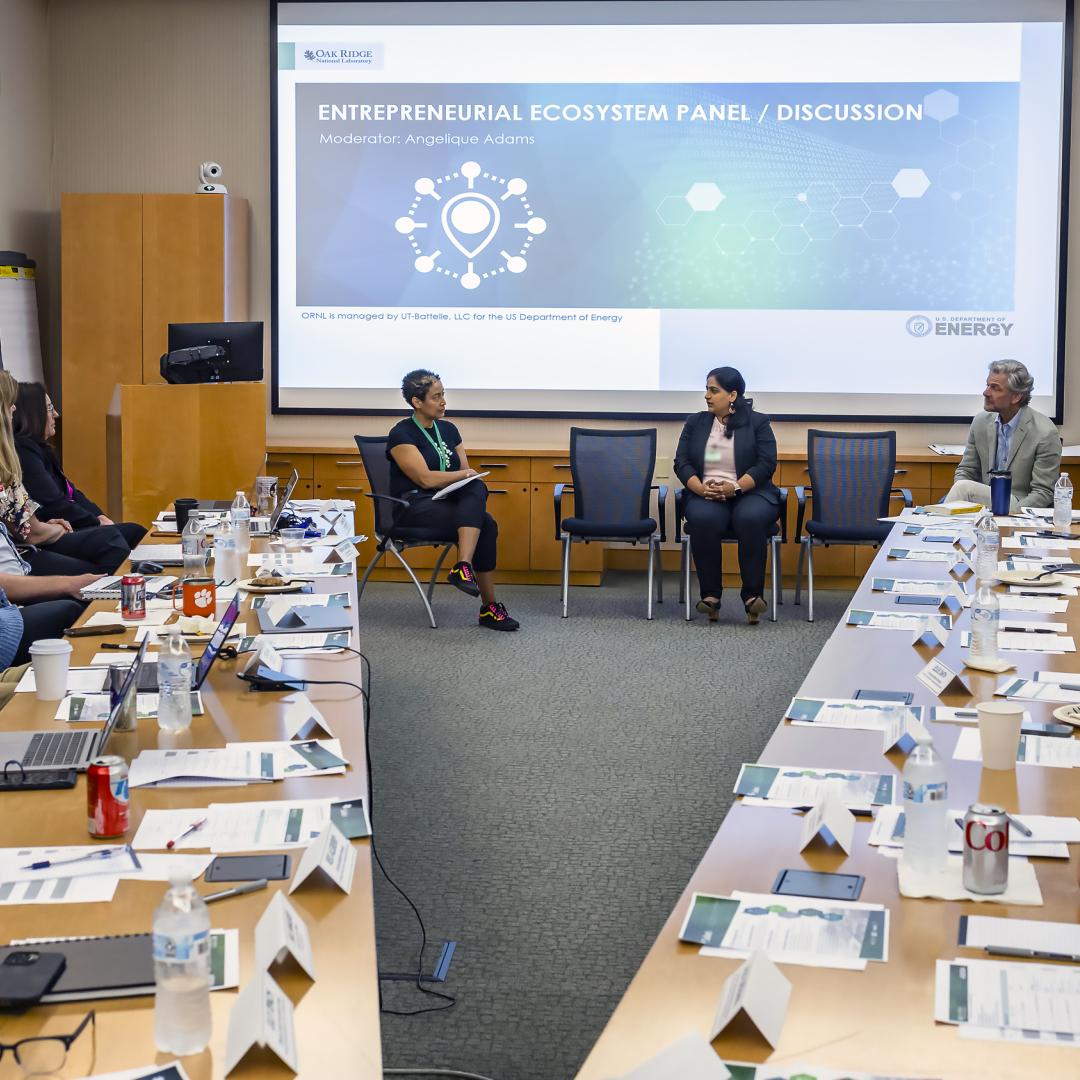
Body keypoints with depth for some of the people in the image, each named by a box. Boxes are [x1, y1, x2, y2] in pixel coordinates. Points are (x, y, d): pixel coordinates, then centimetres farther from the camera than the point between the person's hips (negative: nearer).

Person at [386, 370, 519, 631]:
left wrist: (471, 480, -9)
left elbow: (467, 475, 14)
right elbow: (425, 479, -15)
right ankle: (489, 606, -26)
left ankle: (463, 567, -37)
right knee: (484, 524, -28)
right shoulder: (402, 434, -6)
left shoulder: (448, 429, 16)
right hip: (414, 506, -6)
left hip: (448, 501, 6)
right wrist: (465, 473, -5)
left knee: (477, 489, -29)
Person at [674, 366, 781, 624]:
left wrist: (735, 488, -18)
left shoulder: (758, 423, 5)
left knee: (751, 519, -36)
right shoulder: (695, 423, 14)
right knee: (703, 519, -34)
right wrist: (701, 488, -13)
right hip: (705, 495, 2)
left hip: (749, 492, -2)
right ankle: (710, 595, -29)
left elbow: (766, 464, -4)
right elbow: (681, 462, 6)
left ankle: (752, 595, -31)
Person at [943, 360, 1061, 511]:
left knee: (965, 487, -26)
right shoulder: (981, 422, 5)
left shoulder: (1045, 433, -12)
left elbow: (1043, 493, -11)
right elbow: (965, 471, 11)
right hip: (985, 503, 5)